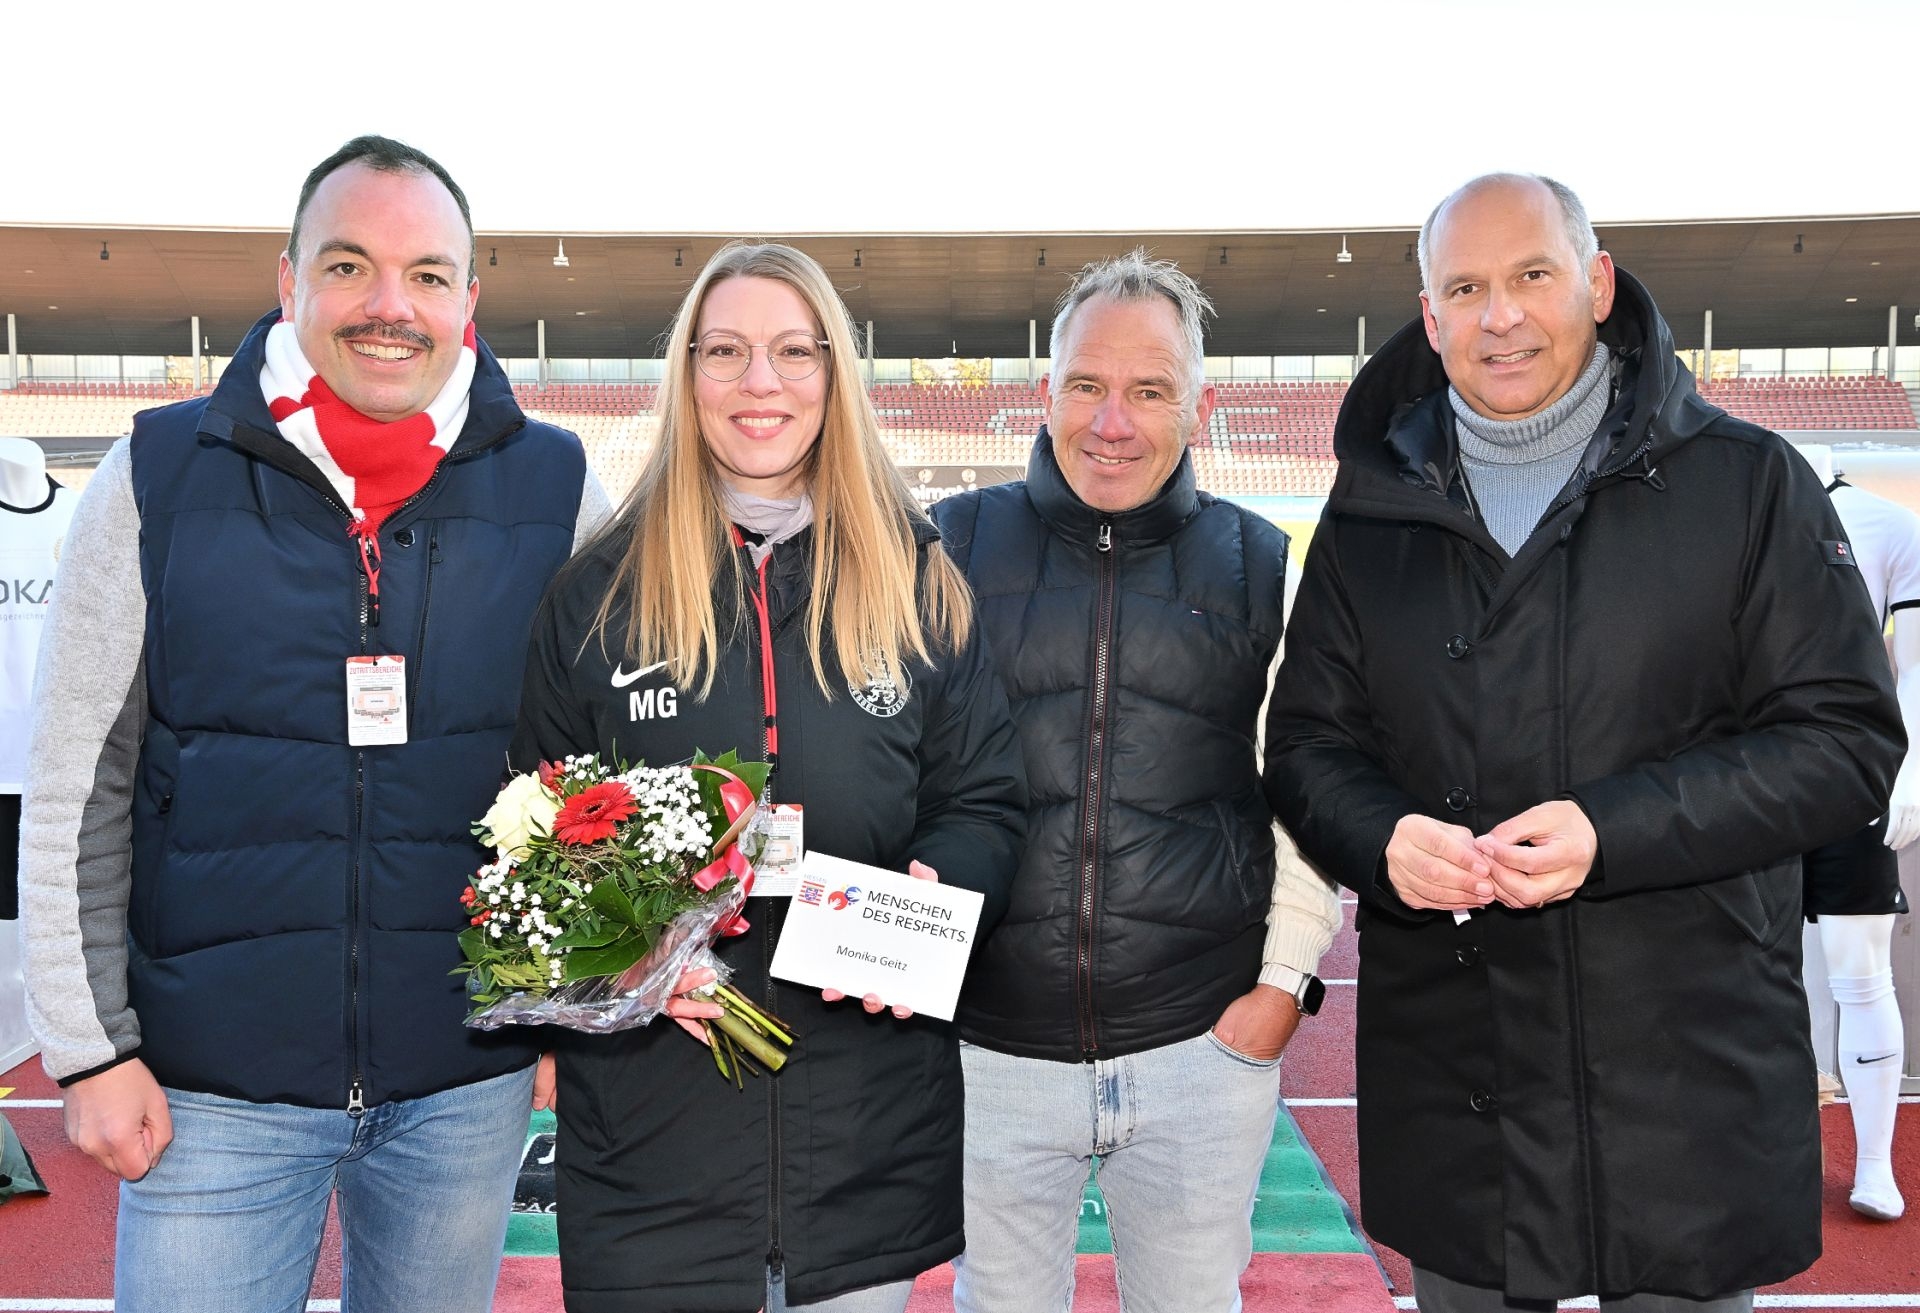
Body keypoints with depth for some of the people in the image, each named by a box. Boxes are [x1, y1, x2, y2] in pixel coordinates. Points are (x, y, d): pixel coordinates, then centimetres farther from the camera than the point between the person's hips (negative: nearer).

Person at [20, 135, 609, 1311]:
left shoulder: (557, 487, -3)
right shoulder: (157, 477, -4)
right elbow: (76, 791, 0)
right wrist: (92, 1047, -1)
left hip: (466, 1080, 1)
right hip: (215, 1083, -1)